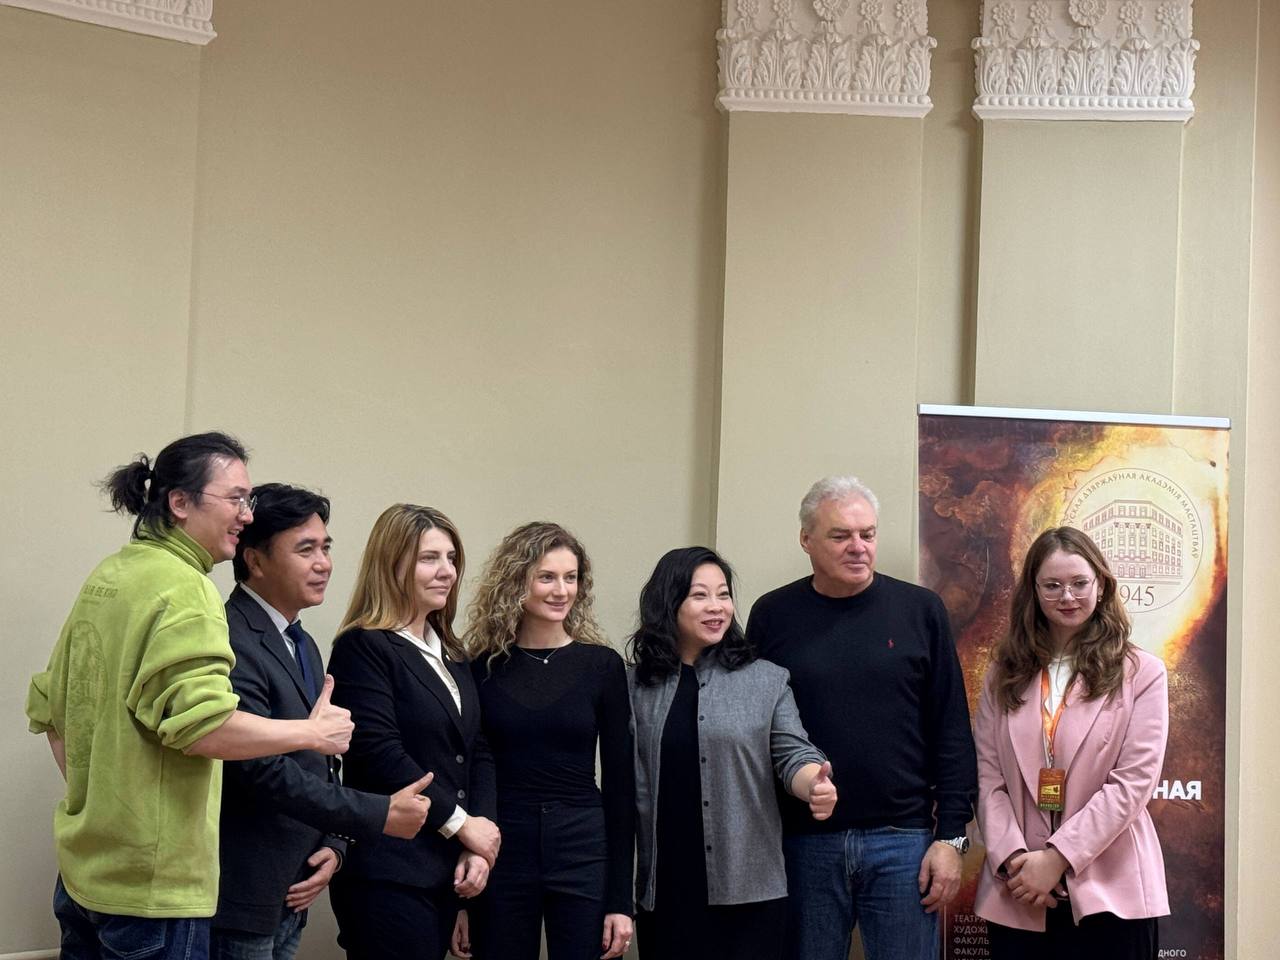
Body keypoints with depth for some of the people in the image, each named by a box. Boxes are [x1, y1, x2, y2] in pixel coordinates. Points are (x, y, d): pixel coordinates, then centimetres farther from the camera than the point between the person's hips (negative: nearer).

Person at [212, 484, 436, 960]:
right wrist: (379, 814, -19)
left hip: (289, 896, 9)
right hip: (240, 898, -9)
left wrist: (333, 846, 1)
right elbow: (263, 770, -24)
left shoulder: (303, 644, 15)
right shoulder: (232, 643, -18)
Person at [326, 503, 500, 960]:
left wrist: (478, 846, -2)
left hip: (446, 868, 7)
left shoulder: (450, 654, 17)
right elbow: (381, 756, -16)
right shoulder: (363, 648, -7)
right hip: (388, 875, -7)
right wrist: (461, 824, -10)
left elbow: (478, 753, 12)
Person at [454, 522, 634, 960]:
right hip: (500, 855, 0)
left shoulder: (602, 665, 1)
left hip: (583, 853, 0)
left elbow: (619, 781, 1)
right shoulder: (483, 668, 1)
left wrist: (620, 899, -2)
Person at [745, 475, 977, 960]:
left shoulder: (920, 610, 2)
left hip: (903, 841, 0)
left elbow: (951, 732, 2)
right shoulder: (773, 615, 3)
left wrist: (951, 836, -3)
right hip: (803, 843, 1)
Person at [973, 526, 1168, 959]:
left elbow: (1134, 781, -8)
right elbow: (988, 778, 3)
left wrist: (1057, 857, -13)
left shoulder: (1141, 674, 0)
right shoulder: (1005, 675, 9)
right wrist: (1013, 858, -12)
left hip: (1109, 894, -2)